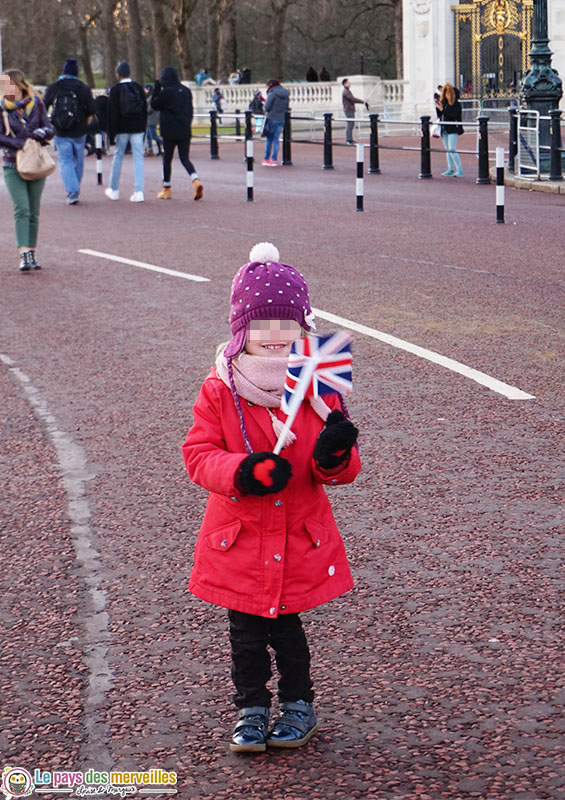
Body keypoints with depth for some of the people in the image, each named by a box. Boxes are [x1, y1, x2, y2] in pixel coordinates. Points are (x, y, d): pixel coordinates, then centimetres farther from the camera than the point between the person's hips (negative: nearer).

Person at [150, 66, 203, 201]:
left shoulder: (166, 92, -13)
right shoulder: (186, 91, 5)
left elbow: (154, 105, -1)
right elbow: (190, 110, 11)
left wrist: (156, 88, 4)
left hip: (169, 132, -4)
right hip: (185, 131, 4)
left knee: (167, 159, 9)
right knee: (185, 158, 8)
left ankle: (166, 189, 16)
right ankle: (196, 181, -17)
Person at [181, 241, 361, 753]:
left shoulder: (319, 389, -4)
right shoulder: (219, 391, -7)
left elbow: (340, 469, 0)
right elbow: (198, 454, -10)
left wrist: (335, 454, -25)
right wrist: (243, 471, -28)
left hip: (301, 538, 0)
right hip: (239, 538, 0)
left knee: (287, 628, 11)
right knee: (247, 631, 10)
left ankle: (298, 705, 30)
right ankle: (252, 709, 26)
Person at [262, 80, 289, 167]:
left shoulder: (272, 94, -10)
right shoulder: (285, 94, 10)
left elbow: (267, 106, -14)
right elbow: (287, 108, 13)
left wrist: (267, 111, 6)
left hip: (272, 118, -5)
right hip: (282, 119, 5)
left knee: (269, 139, 5)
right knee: (276, 139, 9)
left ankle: (266, 159, 7)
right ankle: (274, 160, 5)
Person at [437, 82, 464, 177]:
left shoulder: (456, 104, -10)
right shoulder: (443, 102, 9)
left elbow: (453, 116, -21)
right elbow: (440, 115, 14)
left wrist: (442, 110, -24)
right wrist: (438, 108, -3)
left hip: (453, 129, -7)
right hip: (444, 129, 7)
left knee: (452, 150, -14)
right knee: (448, 151, 13)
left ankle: (459, 170, -11)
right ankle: (451, 169, 22)